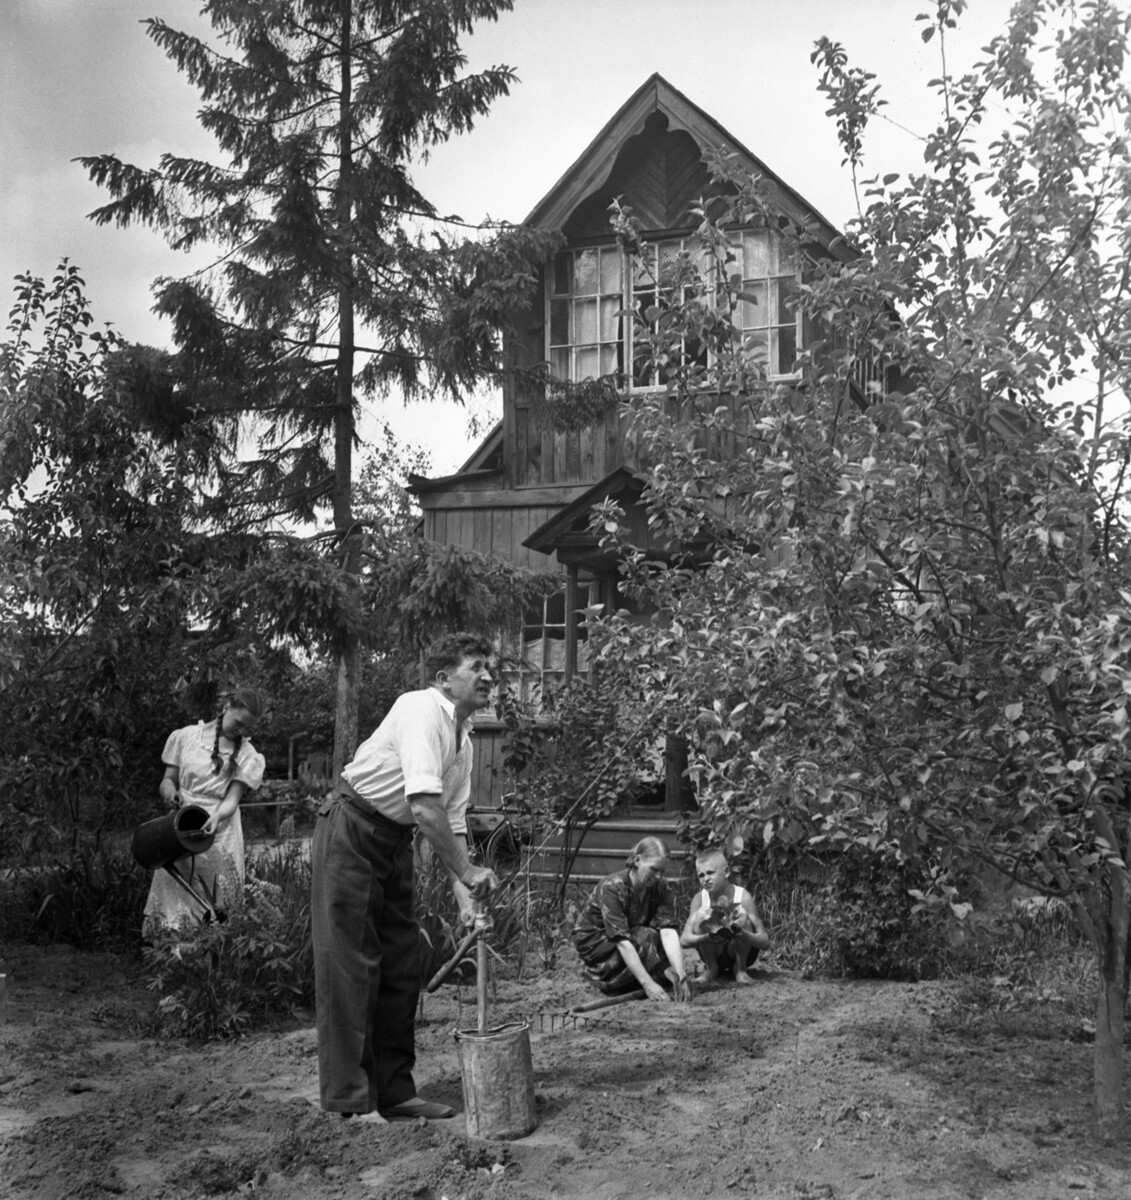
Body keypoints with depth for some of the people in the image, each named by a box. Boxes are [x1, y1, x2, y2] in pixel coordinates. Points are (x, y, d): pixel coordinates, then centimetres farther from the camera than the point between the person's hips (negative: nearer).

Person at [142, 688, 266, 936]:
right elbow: (167, 779, 9)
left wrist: (216, 817, -25)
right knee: (172, 907, -6)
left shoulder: (247, 756, 4)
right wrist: (169, 789, -15)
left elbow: (232, 799, -4)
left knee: (212, 914, -3)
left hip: (219, 836, 0)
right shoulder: (187, 736, 6)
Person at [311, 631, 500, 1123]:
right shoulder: (422, 709, -20)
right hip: (351, 833, -9)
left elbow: (452, 822, 10)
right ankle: (350, 1099, -1)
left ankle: (394, 1090, 18)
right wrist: (466, 871, -27)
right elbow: (424, 807, -30)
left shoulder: (463, 739, 8)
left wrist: (463, 891, -2)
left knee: (401, 966, 9)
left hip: (394, 842, 9)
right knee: (350, 964, -6)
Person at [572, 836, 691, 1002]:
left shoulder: (661, 887, -16)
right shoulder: (611, 888, -32)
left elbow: (668, 931, -28)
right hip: (593, 939, -7)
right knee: (646, 937, -31)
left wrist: (680, 974, -42)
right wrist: (648, 984, -47)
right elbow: (622, 941, -39)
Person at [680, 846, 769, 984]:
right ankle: (712, 969, -5)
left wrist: (741, 933, -45)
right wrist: (708, 937, -42)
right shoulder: (699, 898, -15)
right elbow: (684, 939, -22)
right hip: (714, 954, 2)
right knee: (701, 914, -25)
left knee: (742, 915, -30)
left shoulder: (742, 896, -22)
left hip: (739, 952, -2)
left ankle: (740, 969, -8)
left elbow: (764, 942, -24)